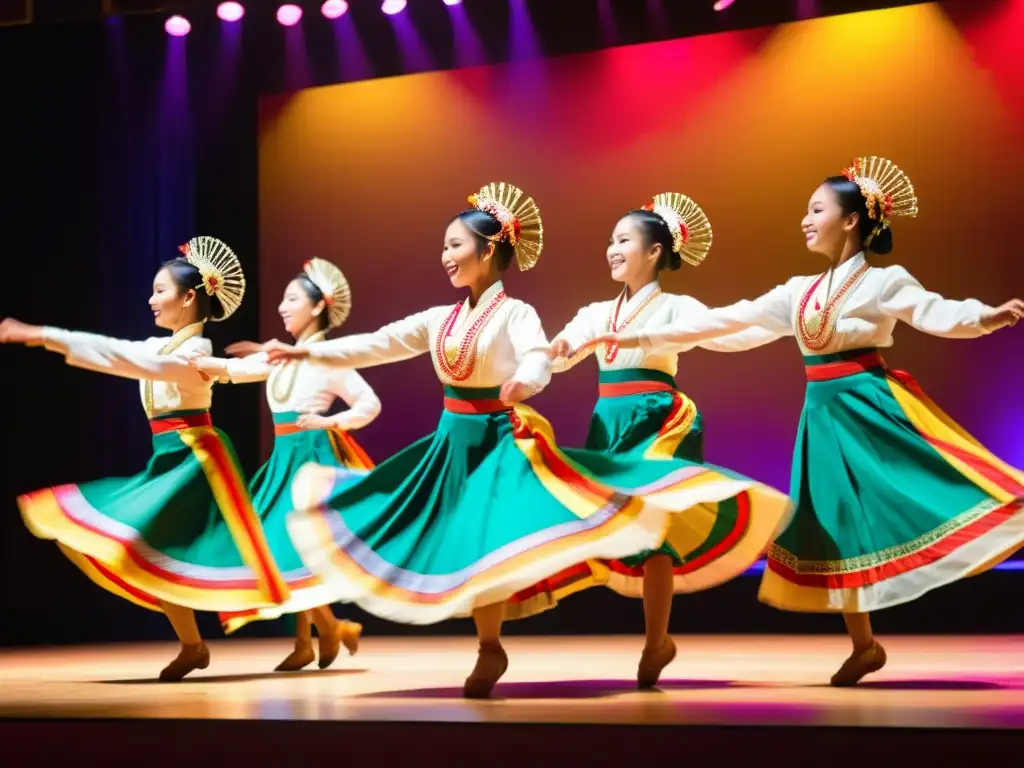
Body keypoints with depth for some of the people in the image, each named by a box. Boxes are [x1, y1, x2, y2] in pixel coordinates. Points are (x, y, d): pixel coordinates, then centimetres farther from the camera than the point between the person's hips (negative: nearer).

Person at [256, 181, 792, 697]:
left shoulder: (515, 314, -11)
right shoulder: (439, 319, 8)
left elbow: (538, 359, -30)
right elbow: (378, 345, 6)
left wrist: (523, 383, -54)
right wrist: (308, 353, 0)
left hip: (500, 440, -6)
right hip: (453, 441, 7)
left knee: (485, 541, -13)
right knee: (461, 544, 7)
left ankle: (490, 650, 2)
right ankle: (489, 648, 18)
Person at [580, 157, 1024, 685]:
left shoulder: (884, 282, -5)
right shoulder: (800, 291, 12)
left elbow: (938, 314, -19)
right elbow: (726, 319, 12)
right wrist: (641, 338, 11)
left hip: (872, 408, -6)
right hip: (824, 416, 6)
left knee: (906, 504, -18)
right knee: (834, 527, 7)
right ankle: (864, 646, 15)